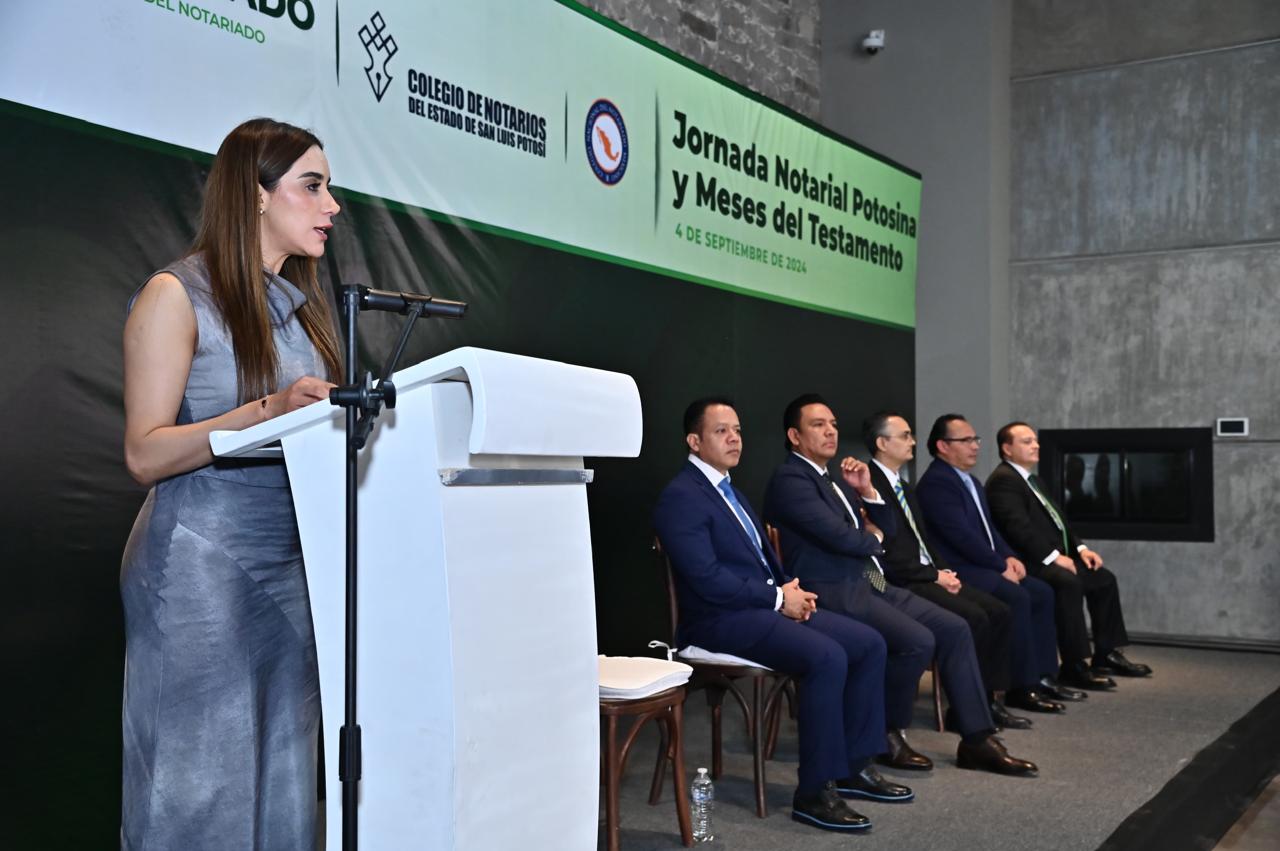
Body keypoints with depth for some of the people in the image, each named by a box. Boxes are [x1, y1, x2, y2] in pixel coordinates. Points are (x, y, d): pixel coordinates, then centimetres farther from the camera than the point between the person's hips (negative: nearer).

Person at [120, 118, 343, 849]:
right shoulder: (177, 296, -5)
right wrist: (268, 410, -23)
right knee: (200, 787, 0)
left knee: (281, 780, 8)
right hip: (200, 568, -6)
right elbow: (146, 453, -12)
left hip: (292, 569, 6)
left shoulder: (302, 307, 14)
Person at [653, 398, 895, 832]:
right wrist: (779, 597, -14)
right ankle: (813, 792, -18)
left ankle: (851, 767, 7)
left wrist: (792, 590, 1)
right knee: (827, 658, -29)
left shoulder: (727, 488, 18)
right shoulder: (680, 497, -13)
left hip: (766, 604, 10)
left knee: (869, 644, -2)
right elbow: (707, 578, -21)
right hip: (723, 618, -10)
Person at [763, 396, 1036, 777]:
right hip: (834, 592, -10)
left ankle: (977, 739, 2)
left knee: (954, 629, -1)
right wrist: (874, 539, 1)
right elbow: (840, 536, -20)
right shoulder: (789, 479, -11)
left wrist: (867, 491, 2)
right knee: (918, 641, -25)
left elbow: (886, 530, 19)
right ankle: (886, 736, -3)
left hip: (870, 583, 10)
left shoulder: (834, 480, 19)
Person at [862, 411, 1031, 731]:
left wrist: (944, 571, 4)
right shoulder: (870, 486, -12)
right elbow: (886, 555, -18)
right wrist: (935, 576, -13)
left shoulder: (906, 488, 20)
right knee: (974, 618, -24)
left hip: (929, 577, 10)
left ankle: (991, 698, 0)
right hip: (903, 585, -10)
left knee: (1000, 613, -5)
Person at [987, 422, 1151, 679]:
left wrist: (1080, 548, 9)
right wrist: (1053, 556, -23)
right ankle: (1074, 665, -27)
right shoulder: (1003, 480, -12)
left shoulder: (1033, 479, 22)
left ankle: (1106, 655, 13)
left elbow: (1057, 518, 24)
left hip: (1055, 557, 11)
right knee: (1069, 582, -33)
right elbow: (1019, 526, -22)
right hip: (1032, 562, -11)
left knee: (1104, 578, 9)